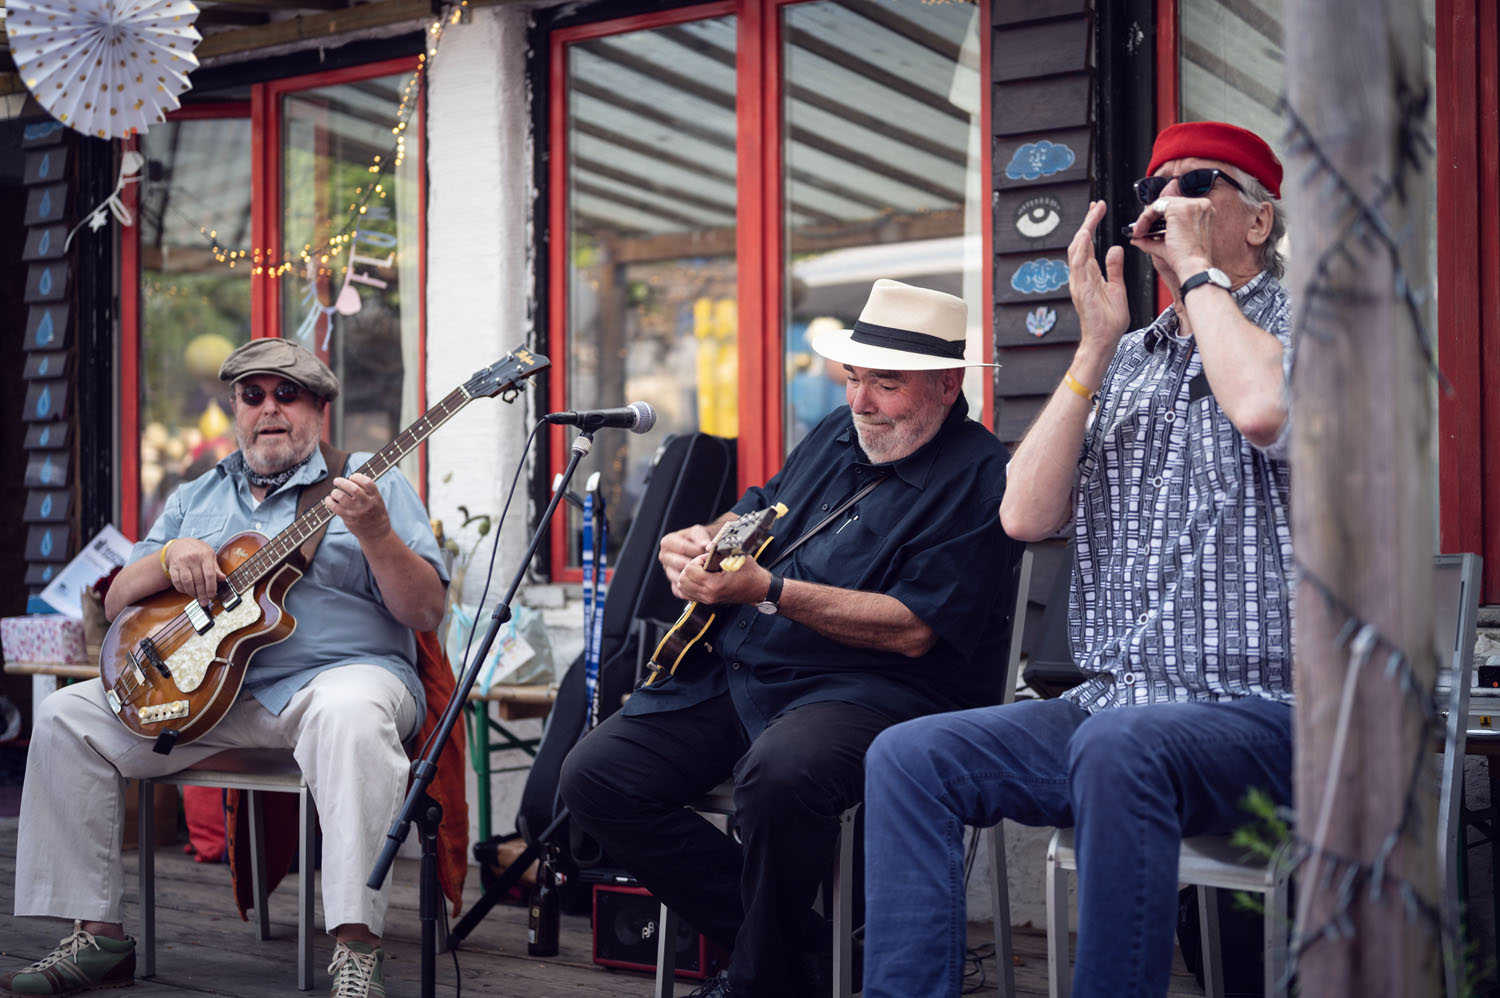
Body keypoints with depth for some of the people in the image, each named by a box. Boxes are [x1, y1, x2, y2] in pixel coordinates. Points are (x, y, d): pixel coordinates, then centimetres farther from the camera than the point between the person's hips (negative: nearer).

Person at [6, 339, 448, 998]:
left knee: (350, 714, -39)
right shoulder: (194, 498, 22)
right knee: (64, 717, -9)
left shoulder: (370, 485, 7)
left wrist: (374, 533, -20)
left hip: (333, 675, -5)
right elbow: (116, 604, 17)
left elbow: (427, 613, -2)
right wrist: (170, 558, -5)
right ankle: (97, 936, -3)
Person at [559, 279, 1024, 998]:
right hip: (735, 670, 8)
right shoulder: (840, 432, 16)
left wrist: (767, 590, -22)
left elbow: (914, 630, -18)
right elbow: (759, 507, 32)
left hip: (873, 688, -8)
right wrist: (702, 540, 7)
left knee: (779, 773, -41)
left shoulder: (977, 478, -10)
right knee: (594, 775, -7)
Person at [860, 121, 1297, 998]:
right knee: (910, 756, -14)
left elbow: (1262, 408, -24)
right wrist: (1096, 347, 1)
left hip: (1256, 714, -6)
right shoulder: (1124, 360, 18)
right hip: (1108, 706, 6)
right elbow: (1027, 517, 6)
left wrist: (1198, 268, -8)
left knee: (1118, 745, -37)